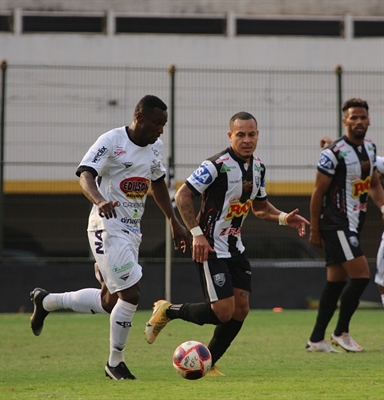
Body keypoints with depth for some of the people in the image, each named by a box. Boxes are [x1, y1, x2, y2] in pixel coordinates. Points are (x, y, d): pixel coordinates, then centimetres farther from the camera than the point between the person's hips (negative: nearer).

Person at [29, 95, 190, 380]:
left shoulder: (155, 147, 10)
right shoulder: (112, 141, -14)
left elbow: (158, 184, 26)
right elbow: (86, 174, -26)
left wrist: (174, 222, 25)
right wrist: (100, 200, -45)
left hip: (132, 230, 8)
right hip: (108, 227, -8)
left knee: (109, 301, 12)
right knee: (131, 294, -14)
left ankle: (46, 301, 33)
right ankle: (115, 363, 3)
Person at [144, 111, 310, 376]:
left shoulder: (258, 167, 7)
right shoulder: (217, 165, -18)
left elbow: (260, 206, 21)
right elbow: (183, 195, -17)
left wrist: (284, 218, 2)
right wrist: (196, 233, -24)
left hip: (235, 247, 8)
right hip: (210, 248, -8)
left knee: (241, 310, 3)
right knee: (223, 311, -13)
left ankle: (207, 364, 17)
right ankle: (167, 311, 9)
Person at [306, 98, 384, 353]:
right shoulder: (335, 153, -15)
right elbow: (318, 193, -10)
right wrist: (314, 230, -8)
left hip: (354, 225, 8)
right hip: (337, 225, -8)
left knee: (336, 282, 10)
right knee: (361, 276, -14)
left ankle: (316, 340, 15)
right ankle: (341, 333, -1)